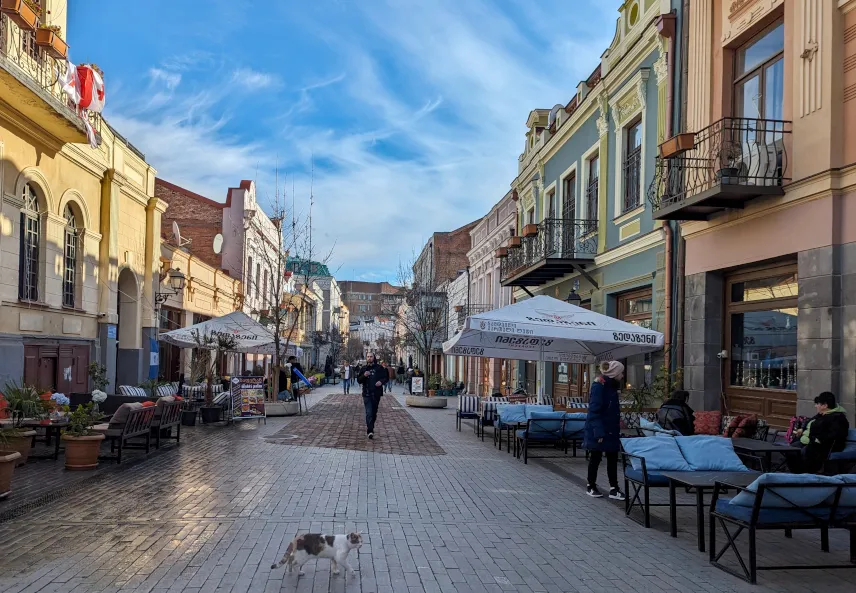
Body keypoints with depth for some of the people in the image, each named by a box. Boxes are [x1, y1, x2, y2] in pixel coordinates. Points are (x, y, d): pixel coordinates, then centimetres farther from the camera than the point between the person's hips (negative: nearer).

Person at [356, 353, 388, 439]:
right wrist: (364, 376, -13)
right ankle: (370, 431, -18)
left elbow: (386, 377, 8)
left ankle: (370, 427, 29)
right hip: (367, 394, -1)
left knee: (374, 413, 11)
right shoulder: (363, 369, 8)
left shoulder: (379, 368, 4)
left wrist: (381, 382, -13)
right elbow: (358, 380, 8)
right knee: (369, 413, -12)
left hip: (376, 394, 1)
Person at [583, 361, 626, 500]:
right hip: (598, 431, -8)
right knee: (595, 458, 5)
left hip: (611, 430, 8)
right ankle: (591, 487, 19)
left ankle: (614, 488, 10)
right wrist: (599, 432, -24)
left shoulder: (612, 385, 9)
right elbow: (594, 410, -21)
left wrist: (617, 430, 11)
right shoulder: (599, 385, -17)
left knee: (613, 458, 6)